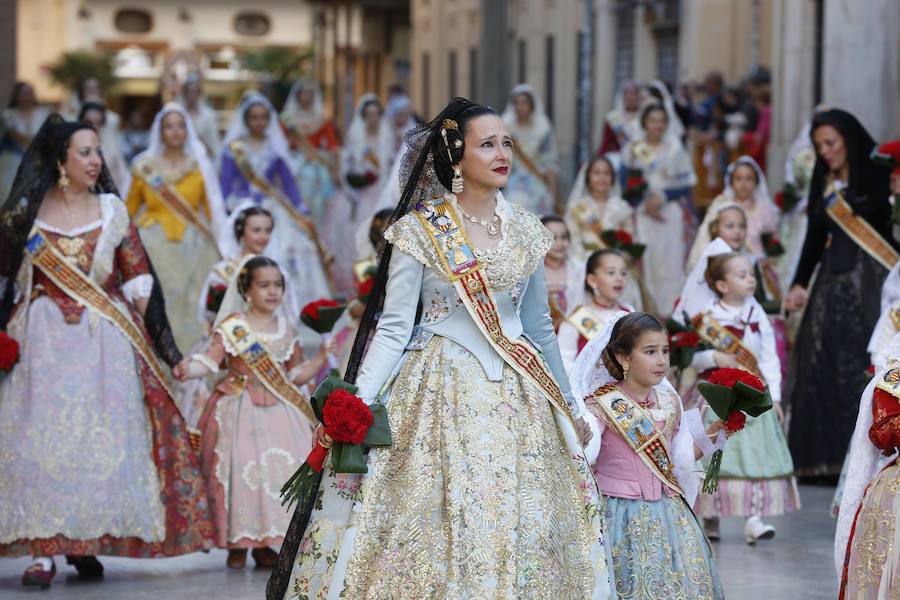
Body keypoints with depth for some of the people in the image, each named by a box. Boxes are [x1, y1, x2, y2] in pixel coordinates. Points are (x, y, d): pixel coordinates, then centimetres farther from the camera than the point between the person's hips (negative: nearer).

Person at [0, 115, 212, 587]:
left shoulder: (111, 211, 6)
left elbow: (138, 277, 8)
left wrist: (135, 331, 0)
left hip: (104, 342, 1)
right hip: (42, 341, -1)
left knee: (101, 439, -2)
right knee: (39, 437, -8)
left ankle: (88, 544, 8)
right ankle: (42, 550, -7)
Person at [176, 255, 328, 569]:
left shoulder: (287, 330, 12)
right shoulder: (231, 327, -1)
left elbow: (295, 374, 19)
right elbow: (210, 360, -10)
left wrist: (321, 358, 7)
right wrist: (188, 368, -28)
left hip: (278, 410, 4)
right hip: (239, 411, -4)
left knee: (281, 470, -5)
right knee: (238, 469, -10)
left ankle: (264, 543, 6)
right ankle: (237, 543, 2)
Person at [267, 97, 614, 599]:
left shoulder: (526, 231, 8)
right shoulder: (420, 231, -4)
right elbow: (394, 327, -7)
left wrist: (569, 403, 19)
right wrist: (358, 403, -17)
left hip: (517, 389, 4)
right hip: (442, 390, -4)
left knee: (522, 528, 3)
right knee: (437, 519, -6)